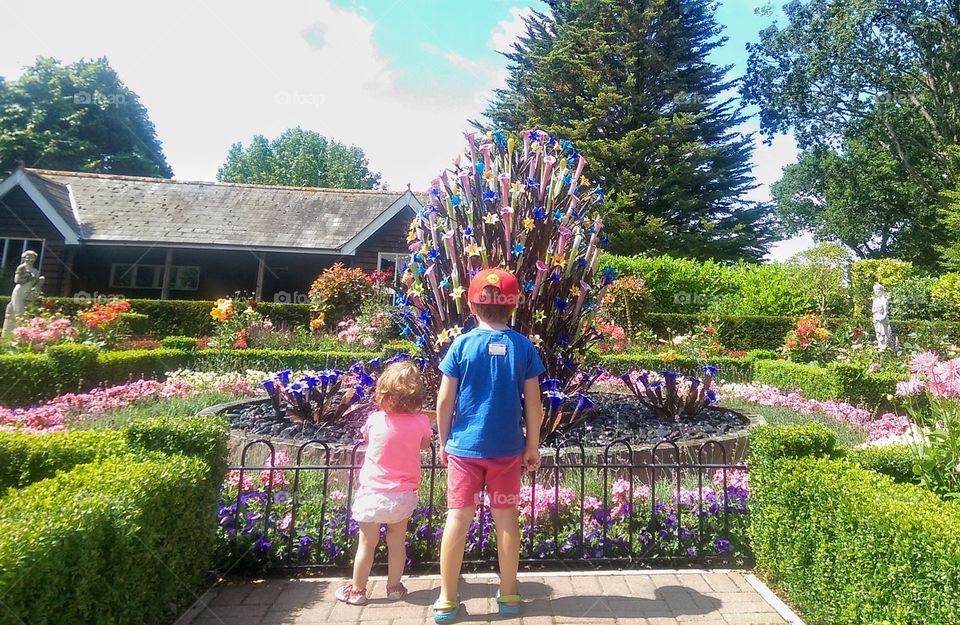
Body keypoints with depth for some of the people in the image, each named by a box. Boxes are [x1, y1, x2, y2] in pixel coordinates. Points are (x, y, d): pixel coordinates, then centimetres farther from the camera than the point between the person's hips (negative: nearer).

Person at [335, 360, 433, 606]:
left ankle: (357, 590, 27)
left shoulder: (374, 419, -12)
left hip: (373, 492, -1)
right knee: (397, 542, 17)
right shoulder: (421, 422, -11)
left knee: (367, 544, 13)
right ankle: (394, 587, 31)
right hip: (403, 495, 1)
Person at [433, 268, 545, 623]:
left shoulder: (462, 344, -7)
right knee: (506, 518, 13)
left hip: (464, 447, -1)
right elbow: (533, 404, -3)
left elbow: (445, 400, -6)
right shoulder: (523, 346, -5)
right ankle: (508, 595, 26)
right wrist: (533, 446, 8)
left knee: (458, 518, 7)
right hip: (507, 448, 1)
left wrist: (443, 442, 7)